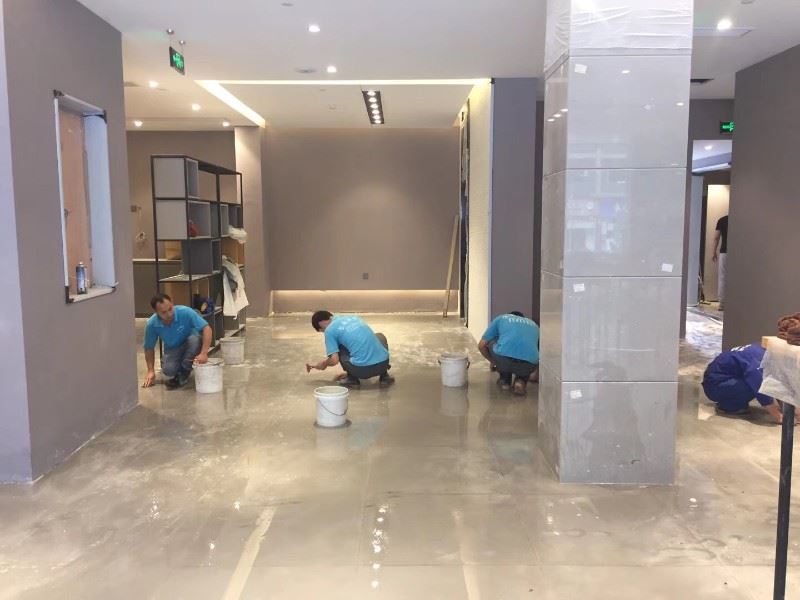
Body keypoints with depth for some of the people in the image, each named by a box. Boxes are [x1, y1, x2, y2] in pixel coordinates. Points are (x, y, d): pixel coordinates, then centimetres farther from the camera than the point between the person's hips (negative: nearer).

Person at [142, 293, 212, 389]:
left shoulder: (185, 312, -28)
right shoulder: (152, 324, -19)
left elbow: (206, 328, -30)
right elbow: (149, 348, -4)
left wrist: (204, 353, -40)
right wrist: (151, 371, -9)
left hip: (190, 345, 0)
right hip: (172, 349, 0)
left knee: (194, 339, -36)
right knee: (168, 369, -31)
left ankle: (183, 372, -12)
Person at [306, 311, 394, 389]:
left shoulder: (329, 330, 2)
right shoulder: (352, 317, 22)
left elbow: (334, 360, -4)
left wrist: (323, 364, 19)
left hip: (363, 370, -5)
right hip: (383, 363, 5)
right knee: (380, 337, 36)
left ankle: (352, 378, 15)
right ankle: (384, 376, 24)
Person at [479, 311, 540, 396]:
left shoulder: (501, 318, 29)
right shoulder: (534, 325, 35)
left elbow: (481, 345, 26)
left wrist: (492, 361, 45)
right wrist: (535, 374, 64)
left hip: (503, 360, -1)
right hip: (528, 365, 1)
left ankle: (505, 381, 27)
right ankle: (521, 381, 12)